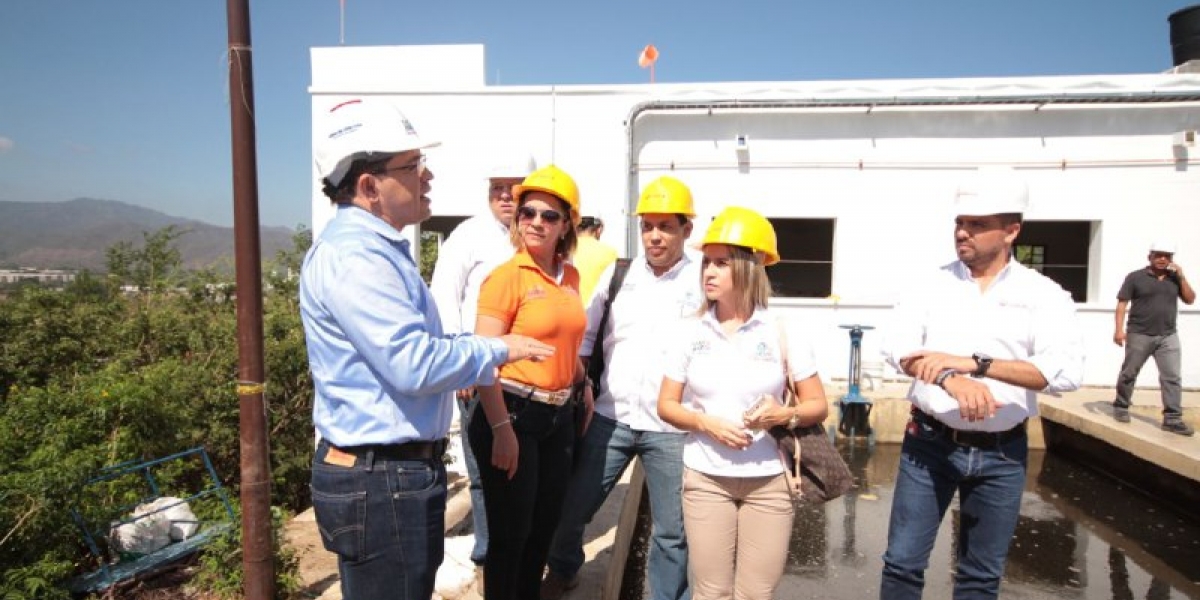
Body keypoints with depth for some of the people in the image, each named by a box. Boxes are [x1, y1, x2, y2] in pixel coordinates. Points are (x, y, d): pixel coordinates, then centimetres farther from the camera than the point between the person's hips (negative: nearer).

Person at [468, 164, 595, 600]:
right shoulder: (506, 276, -13)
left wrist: (583, 384, 9)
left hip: (559, 416, 7)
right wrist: (502, 429, -21)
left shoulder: (571, 277, 7)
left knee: (544, 529, 20)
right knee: (510, 534, 7)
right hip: (513, 414, -6)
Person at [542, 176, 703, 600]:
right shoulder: (618, 274, 4)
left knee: (673, 530, 9)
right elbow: (586, 334, 11)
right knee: (571, 507, 13)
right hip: (610, 418, 3)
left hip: (672, 427, -2)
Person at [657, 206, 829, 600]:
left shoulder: (783, 334, -2)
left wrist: (784, 415, -18)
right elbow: (666, 405, 5)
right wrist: (708, 424, -13)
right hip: (705, 479, 1)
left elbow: (819, 405, 2)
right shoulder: (689, 333, 1)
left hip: (769, 481, 0)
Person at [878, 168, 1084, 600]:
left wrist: (973, 362, -23)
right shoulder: (930, 285, 0)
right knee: (903, 562, 5)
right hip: (930, 444, 0)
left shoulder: (1044, 295, -2)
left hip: (1002, 454, 0)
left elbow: (1066, 371, -16)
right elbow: (898, 348, -13)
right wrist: (950, 380, -31)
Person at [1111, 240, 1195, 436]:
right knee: (1129, 373, 7)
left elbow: (1190, 300, 7)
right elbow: (1122, 303, -5)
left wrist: (1182, 277, -4)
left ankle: (1172, 419, 0)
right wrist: (1119, 329, -14)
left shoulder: (1174, 278, 10)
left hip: (1168, 337, 3)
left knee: (1172, 377, -2)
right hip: (1139, 335, -3)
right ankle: (1121, 407, 23)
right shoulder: (1135, 277, -3)